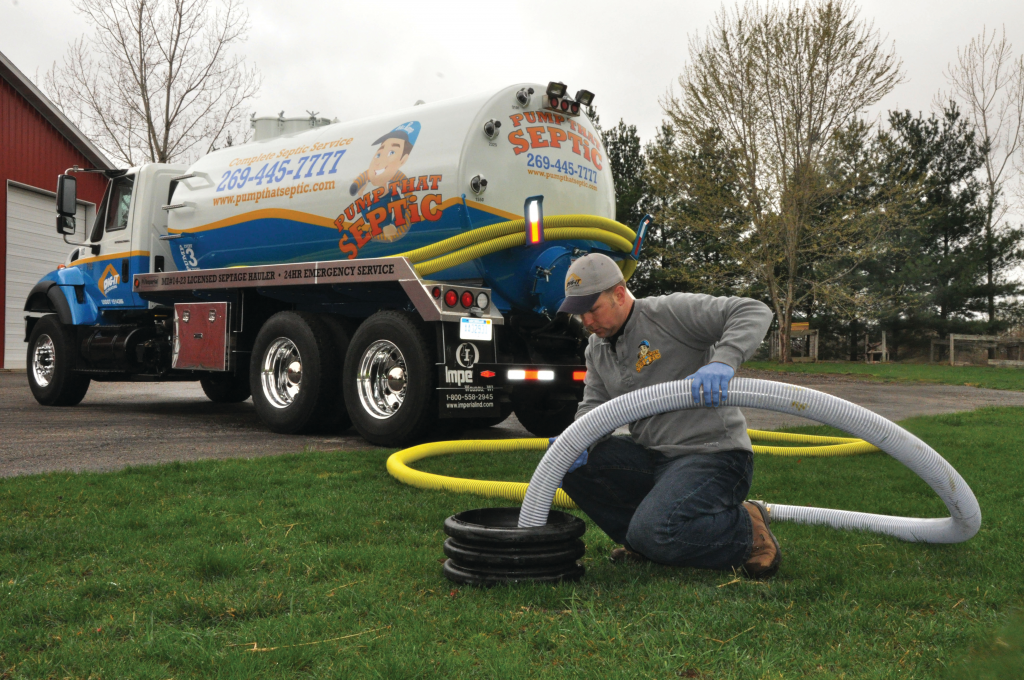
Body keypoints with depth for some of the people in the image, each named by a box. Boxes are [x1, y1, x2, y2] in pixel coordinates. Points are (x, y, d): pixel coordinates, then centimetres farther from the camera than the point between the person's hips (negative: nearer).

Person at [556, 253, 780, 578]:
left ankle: (745, 528, -2)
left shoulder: (670, 311, -10)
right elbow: (594, 405, 8)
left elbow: (754, 312, -18)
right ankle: (643, 542, 3)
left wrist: (722, 361, -36)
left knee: (653, 533, -28)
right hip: (652, 458, 8)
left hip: (712, 455, -8)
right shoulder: (597, 348, 13)